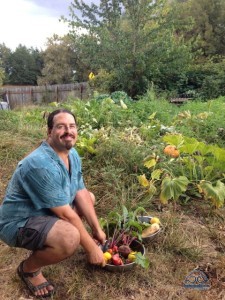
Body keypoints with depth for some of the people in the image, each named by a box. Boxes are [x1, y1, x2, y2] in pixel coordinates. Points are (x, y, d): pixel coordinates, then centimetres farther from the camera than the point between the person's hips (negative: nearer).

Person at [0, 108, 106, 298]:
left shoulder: (72, 154, -3)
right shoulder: (42, 164, -32)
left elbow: (81, 194, 0)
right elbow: (66, 214, -28)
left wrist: (97, 229, -2)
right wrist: (91, 247, -19)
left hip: (47, 211, 9)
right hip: (19, 223, -9)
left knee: (89, 197, 13)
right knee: (70, 238, -34)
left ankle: (52, 237, 14)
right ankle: (29, 268, -2)